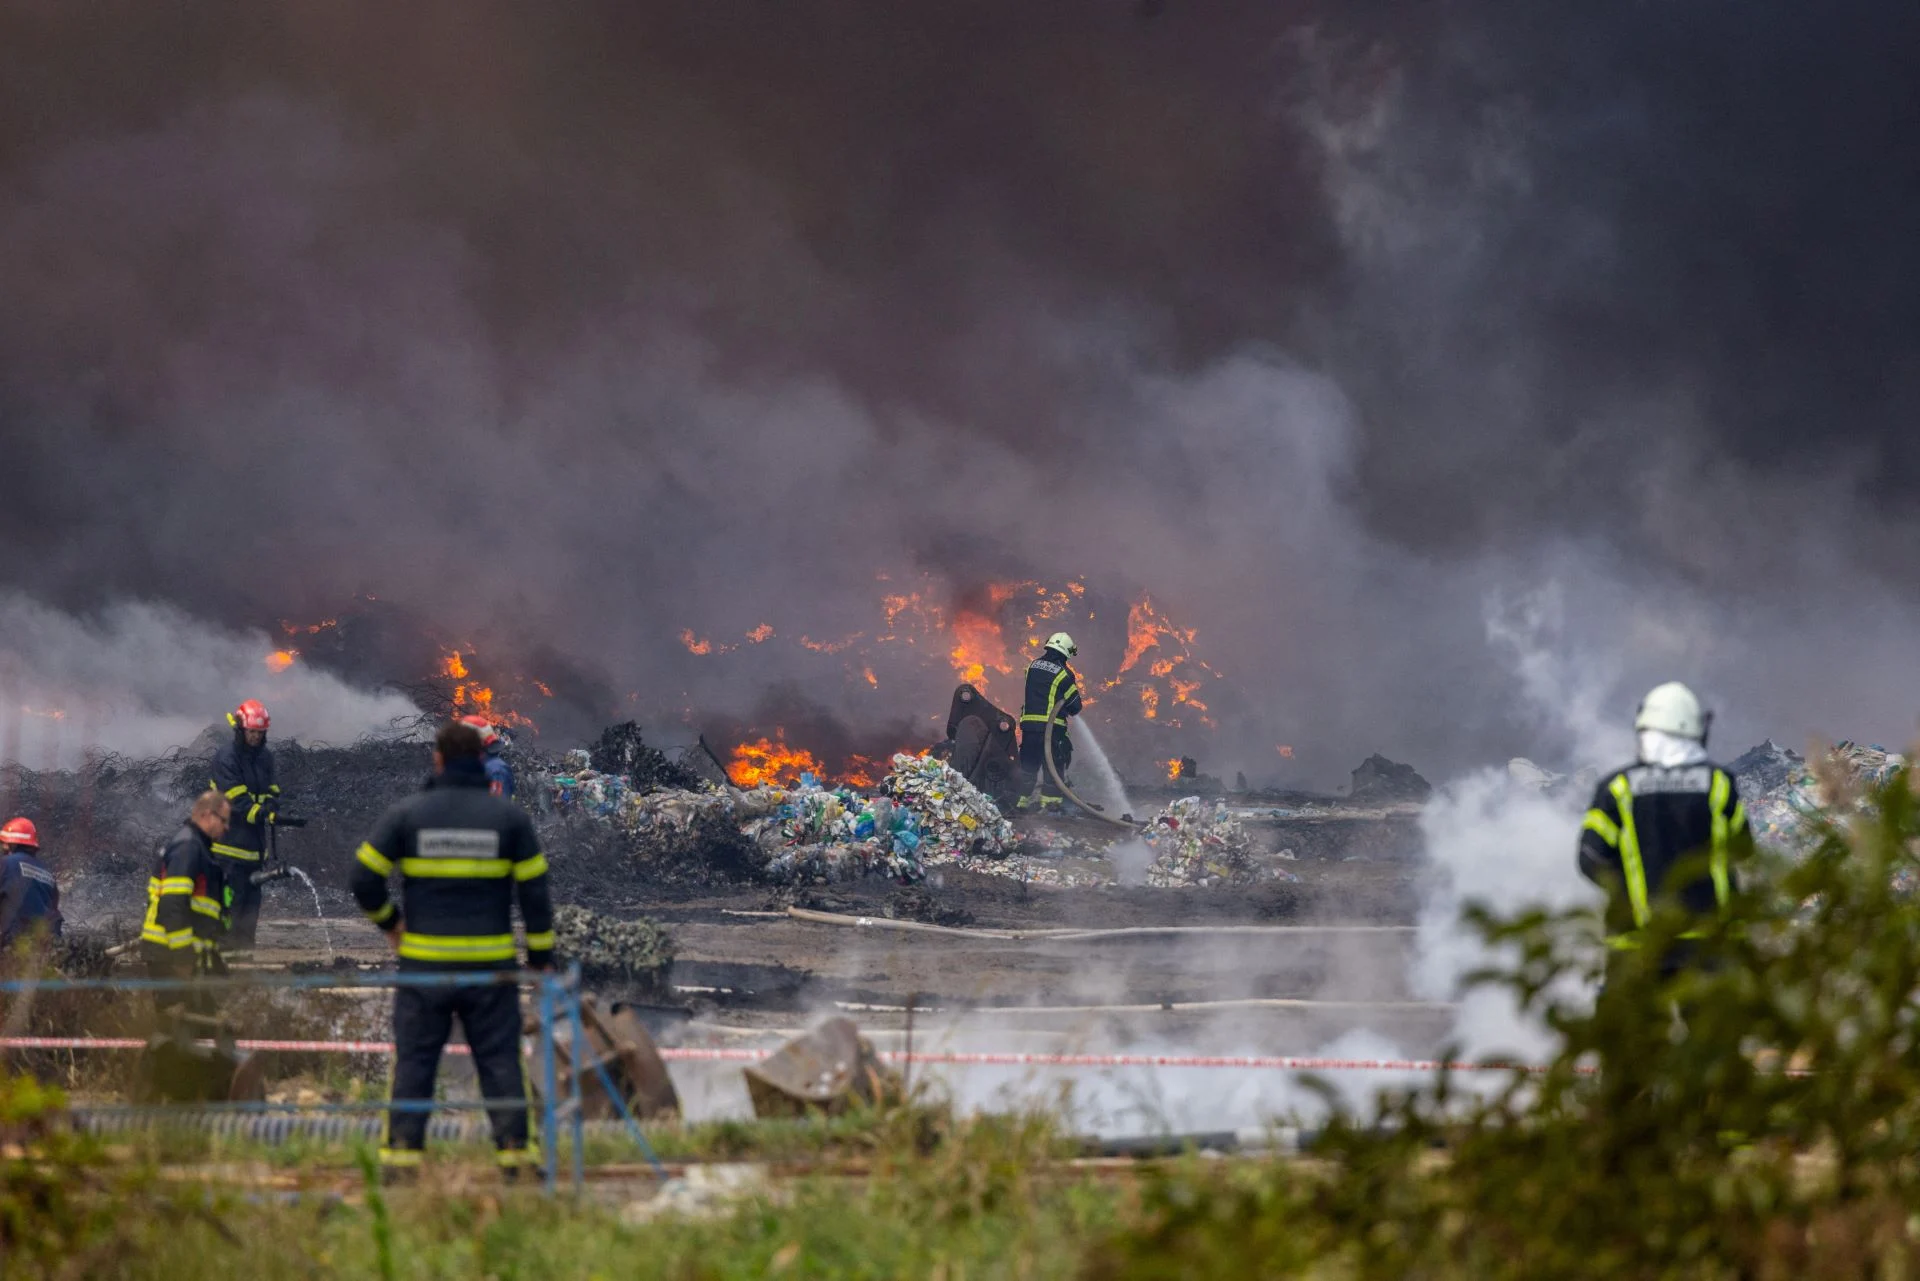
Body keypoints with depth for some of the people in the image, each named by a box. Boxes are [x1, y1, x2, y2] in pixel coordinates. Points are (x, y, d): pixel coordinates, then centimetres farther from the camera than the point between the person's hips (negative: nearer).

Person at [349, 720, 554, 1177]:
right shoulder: (509, 817, 1)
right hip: (491, 962, 0)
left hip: (424, 963, 0)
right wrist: (541, 956, 9)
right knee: (500, 1059, 5)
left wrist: (387, 921, 15)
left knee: (414, 1059, 5)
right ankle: (514, 1148, 2)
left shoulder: (407, 814, -1)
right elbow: (534, 891, 2)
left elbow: (363, 878, -2)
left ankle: (402, 1149, 2)